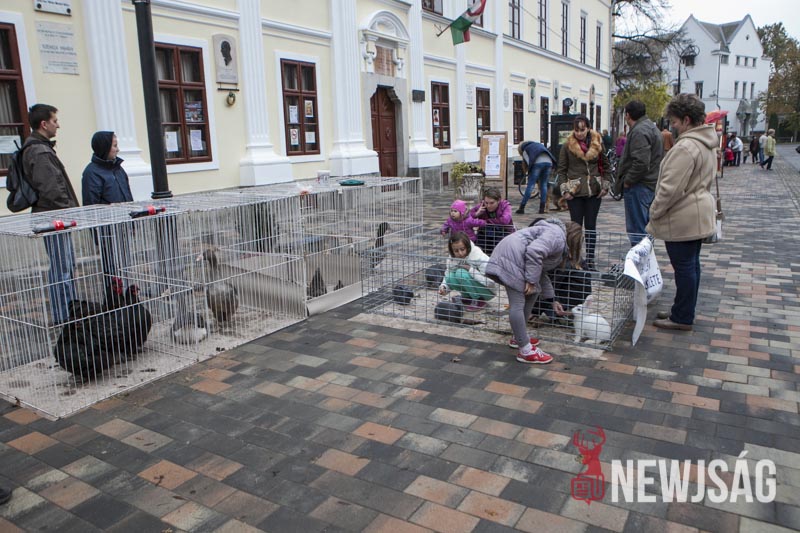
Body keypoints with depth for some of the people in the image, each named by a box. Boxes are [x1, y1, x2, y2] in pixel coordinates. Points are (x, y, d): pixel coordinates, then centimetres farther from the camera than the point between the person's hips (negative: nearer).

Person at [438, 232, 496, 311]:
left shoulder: (479, 257, -24)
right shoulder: (452, 260, -9)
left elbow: (490, 281, -26)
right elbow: (447, 277, -5)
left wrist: (470, 270, -29)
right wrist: (443, 287, -28)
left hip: (487, 291, -5)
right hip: (471, 291, 5)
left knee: (461, 273, -28)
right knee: (450, 277, -21)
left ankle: (479, 301, -11)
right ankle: (467, 297, 3)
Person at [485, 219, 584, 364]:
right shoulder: (557, 235, -6)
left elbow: (542, 275, 30)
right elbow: (534, 252, -23)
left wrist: (552, 300, 31)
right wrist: (531, 282, -17)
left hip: (516, 258, 11)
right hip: (511, 255, -11)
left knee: (533, 294, 20)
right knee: (517, 304, -10)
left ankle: (519, 338, 27)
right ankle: (526, 351, -7)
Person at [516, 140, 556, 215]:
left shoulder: (525, 149, 23)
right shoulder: (540, 145, 36)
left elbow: (525, 168, 14)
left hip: (537, 163, -4)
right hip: (549, 162, 4)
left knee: (530, 185, -2)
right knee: (544, 184, 14)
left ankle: (522, 208, 0)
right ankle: (542, 208, 12)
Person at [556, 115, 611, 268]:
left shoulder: (597, 144, 4)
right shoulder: (567, 146, -1)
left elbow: (606, 166, 11)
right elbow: (561, 170, 0)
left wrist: (605, 186, 2)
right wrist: (564, 190, -7)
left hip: (594, 192, 2)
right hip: (575, 192, -2)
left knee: (591, 226, 7)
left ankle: (590, 260, 14)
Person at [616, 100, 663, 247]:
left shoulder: (639, 132, -16)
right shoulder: (652, 128, 18)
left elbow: (641, 162, -28)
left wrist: (628, 181, -16)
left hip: (639, 186, -11)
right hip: (651, 184, 11)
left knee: (636, 229, -6)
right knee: (645, 227, 18)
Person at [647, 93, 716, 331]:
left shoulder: (686, 147, -22)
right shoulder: (707, 144, 12)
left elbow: (670, 188, -24)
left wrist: (654, 213, -11)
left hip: (683, 218, -10)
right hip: (699, 215, 10)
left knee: (684, 267, -2)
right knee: (691, 264, 17)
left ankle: (682, 318, 8)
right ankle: (684, 312, 29)